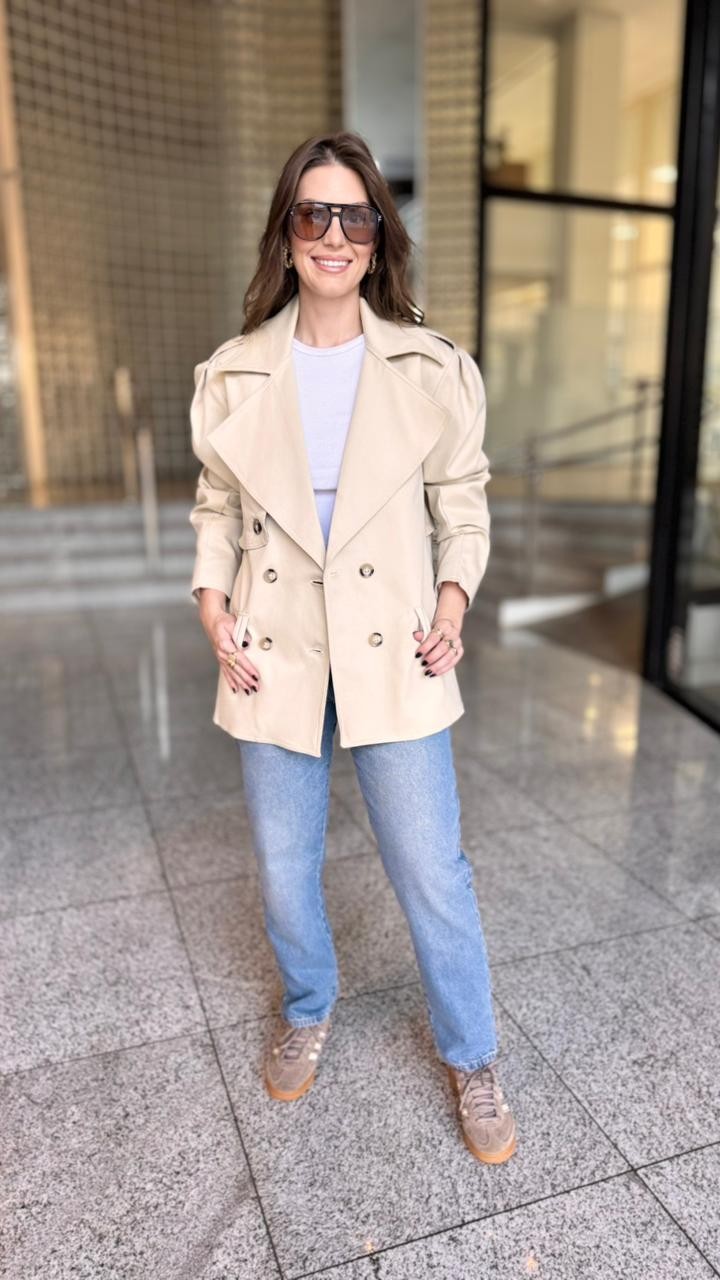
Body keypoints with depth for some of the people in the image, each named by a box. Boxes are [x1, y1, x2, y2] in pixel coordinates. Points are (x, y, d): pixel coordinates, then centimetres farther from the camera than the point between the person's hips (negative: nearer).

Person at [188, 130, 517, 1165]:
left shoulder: (433, 370, 0)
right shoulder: (234, 376, 3)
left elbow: (463, 503, 6)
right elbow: (218, 509, 11)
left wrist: (454, 598, -9)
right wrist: (213, 603, -4)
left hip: (392, 655, -1)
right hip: (274, 655, 2)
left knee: (432, 871, 5)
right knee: (284, 866, 15)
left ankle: (472, 1060, 32)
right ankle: (307, 1011, 46)